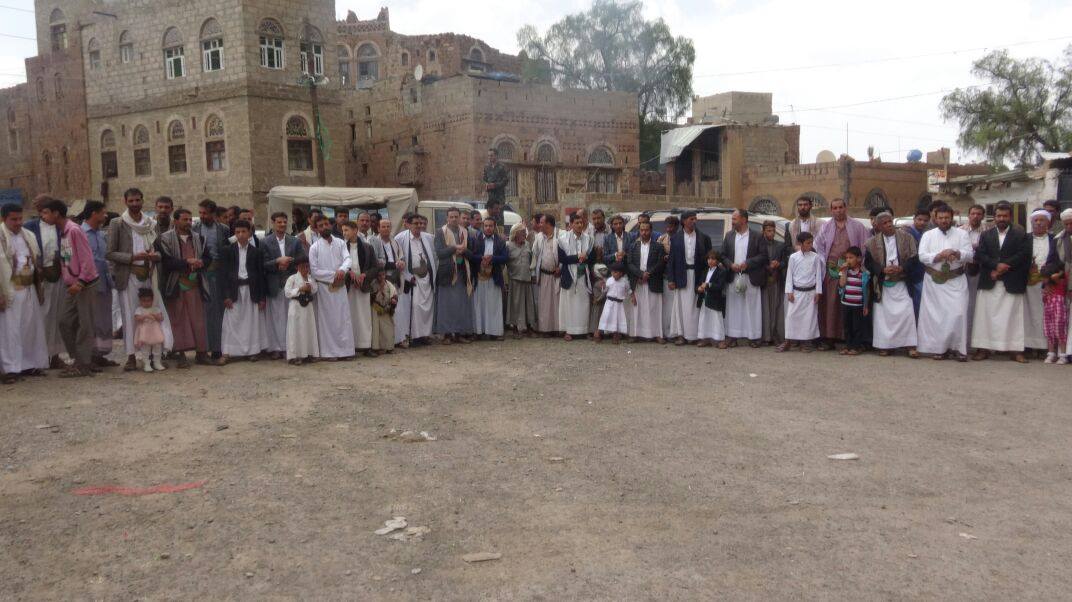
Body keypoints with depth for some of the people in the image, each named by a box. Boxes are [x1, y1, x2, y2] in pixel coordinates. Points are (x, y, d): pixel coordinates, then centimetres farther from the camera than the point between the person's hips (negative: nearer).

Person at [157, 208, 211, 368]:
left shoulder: (198, 238, 12)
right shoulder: (165, 239, -2)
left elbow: (208, 258, 14)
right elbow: (166, 261, -13)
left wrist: (200, 262, -8)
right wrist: (186, 262, -18)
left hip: (194, 285, 3)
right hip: (174, 286, -3)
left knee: (198, 319, 2)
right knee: (178, 320, 0)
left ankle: (201, 352, 8)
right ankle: (181, 354, 5)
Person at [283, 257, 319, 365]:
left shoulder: (311, 279, 8)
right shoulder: (292, 278, -6)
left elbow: (316, 291, 17)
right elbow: (287, 293, -12)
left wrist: (311, 289, -5)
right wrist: (300, 289, -18)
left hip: (308, 307, 5)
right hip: (296, 307, -5)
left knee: (309, 330, 8)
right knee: (296, 331, -3)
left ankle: (308, 354, 16)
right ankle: (294, 356, 0)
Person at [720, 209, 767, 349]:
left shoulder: (756, 236, -1)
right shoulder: (729, 236, 11)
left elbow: (763, 255, -5)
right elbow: (723, 255, 10)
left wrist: (748, 264, -14)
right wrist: (730, 265, -8)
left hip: (751, 278, -3)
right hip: (733, 277, 3)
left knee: (752, 308, 2)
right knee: (732, 308, 3)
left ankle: (753, 337, 9)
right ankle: (731, 337, 7)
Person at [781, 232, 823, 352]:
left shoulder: (815, 257, 0)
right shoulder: (793, 257, -1)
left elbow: (818, 275, 2)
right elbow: (789, 274, 2)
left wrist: (818, 292, -2)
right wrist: (789, 291, -3)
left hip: (810, 292, 0)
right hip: (797, 291, 0)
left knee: (809, 316, 3)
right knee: (791, 315, -3)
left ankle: (806, 342, 12)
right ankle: (788, 340, 5)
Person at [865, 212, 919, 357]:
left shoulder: (906, 238, 2)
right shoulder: (872, 242, 2)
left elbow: (914, 258, 0)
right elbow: (868, 262, 0)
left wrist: (901, 268, -16)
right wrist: (883, 270, -14)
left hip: (901, 282, -1)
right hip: (882, 284, 1)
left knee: (906, 313, -7)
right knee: (883, 315, 0)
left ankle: (910, 345, -2)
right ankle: (885, 345, 8)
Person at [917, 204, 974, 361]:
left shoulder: (962, 234, 4)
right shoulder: (928, 235, 4)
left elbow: (969, 254, -6)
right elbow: (922, 256, -7)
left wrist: (956, 253, -24)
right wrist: (940, 255, -19)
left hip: (956, 280, -1)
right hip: (934, 281, 1)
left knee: (958, 314, -8)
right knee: (935, 315, 3)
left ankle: (959, 348, 1)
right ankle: (940, 348, 12)